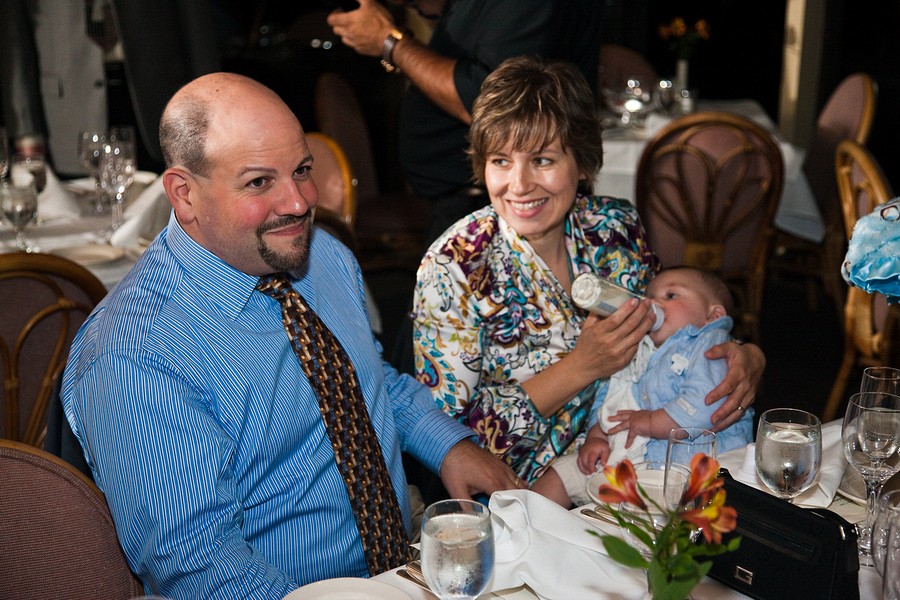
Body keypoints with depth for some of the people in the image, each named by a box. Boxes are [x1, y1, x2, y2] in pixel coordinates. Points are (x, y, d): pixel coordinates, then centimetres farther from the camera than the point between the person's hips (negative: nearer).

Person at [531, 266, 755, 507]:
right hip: (626, 457, 8)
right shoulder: (638, 354, 24)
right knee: (559, 475, 3)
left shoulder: (711, 344, -2)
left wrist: (650, 422, -15)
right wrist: (596, 438, 3)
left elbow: (706, 406, -19)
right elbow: (606, 401, 22)